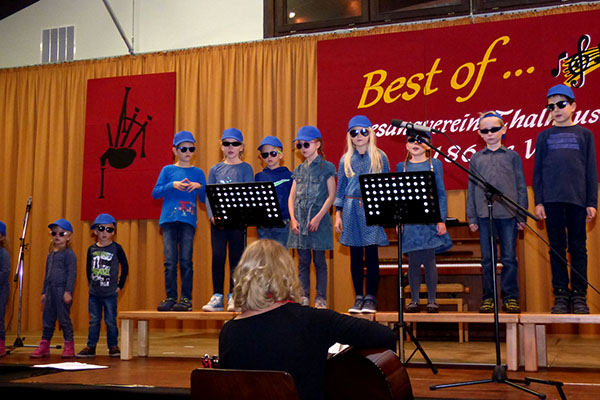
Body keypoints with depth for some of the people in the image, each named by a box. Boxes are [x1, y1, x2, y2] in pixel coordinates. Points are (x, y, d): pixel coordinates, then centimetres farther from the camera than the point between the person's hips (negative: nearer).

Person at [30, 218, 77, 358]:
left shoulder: (69, 253, -6)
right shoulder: (50, 254, 17)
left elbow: (72, 273, -12)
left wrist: (68, 291, -18)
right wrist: (44, 292, 19)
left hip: (62, 290, -7)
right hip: (50, 290, 7)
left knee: (64, 318, -3)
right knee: (47, 318, 9)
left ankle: (69, 346, 6)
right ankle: (44, 345, 16)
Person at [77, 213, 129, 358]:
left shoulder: (116, 248, -5)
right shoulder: (92, 249, 5)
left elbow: (125, 266, 0)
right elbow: (88, 268, 17)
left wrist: (120, 285, -1)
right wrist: (91, 283, 10)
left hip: (110, 293, -3)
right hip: (93, 293, 3)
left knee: (110, 321, 2)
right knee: (94, 321, 9)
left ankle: (113, 346, 13)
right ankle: (90, 347, 15)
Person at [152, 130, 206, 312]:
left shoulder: (198, 173, 12)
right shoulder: (168, 170, 10)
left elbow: (204, 200, 11)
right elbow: (155, 193, 3)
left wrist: (199, 187, -8)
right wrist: (172, 185, -11)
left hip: (188, 221, 0)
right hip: (169, 219, 0)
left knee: (186, 261, -4)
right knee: (170, 261, -1)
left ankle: (186, 299, 1)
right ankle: (170, 298, 6)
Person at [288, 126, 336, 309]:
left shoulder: (326, 167, -1)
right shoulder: (299, 170, 13)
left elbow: (331, 195, -6)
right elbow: (292, 197, 12)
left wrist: (318, 218, -14)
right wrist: (293, 219, -2)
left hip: (319, 221, -4)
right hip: (300, 221, 4)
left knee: (319, 261, 1)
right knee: (303, 261, 6)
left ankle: (321, 298, 8)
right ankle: (304, 297, 12)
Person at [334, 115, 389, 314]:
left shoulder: (379, 157, 5)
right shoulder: (346, 160, 10)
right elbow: (340, 189, 13)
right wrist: (338, 215, 7)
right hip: (352, 209, 2)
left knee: (371, 254, -3)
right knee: (355, 255, 5)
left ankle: (371, 297, 5)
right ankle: (358, 297, 12)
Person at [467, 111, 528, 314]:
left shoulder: (512, 156, 8)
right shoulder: (476, 159, 12)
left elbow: (521, 187, 8)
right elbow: (471, 189, 12)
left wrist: (522, 215, 2)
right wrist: (472, 217, 6)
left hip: (509, 214, -1)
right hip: (484, 214, 1)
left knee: (509, 257, 0)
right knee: (487, 259, 5)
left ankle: (511, 297, 9)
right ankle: (488, 297, 13)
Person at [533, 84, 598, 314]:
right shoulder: (544, 136, 13)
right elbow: (537, 171, 11)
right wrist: (538, 201, 1)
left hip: (577, 198, -1)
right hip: (551, 199, 1)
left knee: (578, 247, 0)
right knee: (557, 248, 2)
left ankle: (579, 296, 6)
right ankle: (561, 295, 7)